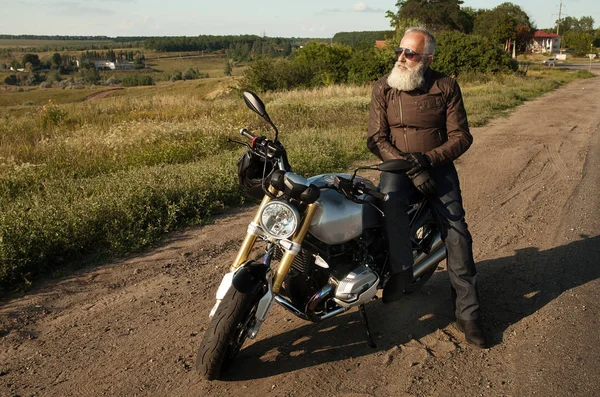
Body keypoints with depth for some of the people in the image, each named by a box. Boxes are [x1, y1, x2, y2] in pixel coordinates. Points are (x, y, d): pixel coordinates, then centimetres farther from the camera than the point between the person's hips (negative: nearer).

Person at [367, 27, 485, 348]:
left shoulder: (446, 87, 2)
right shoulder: (383, 89, 3)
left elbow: (461, 136, 0)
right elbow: (376, 139, -4)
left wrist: (428, 159, -17)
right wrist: (409, 167, -17)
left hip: (437, 166, 0)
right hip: (398, 165, 0)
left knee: (456, 232, -13)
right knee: (391, 202, -35)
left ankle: (467, 312, -4)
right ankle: (401, 269, -24)